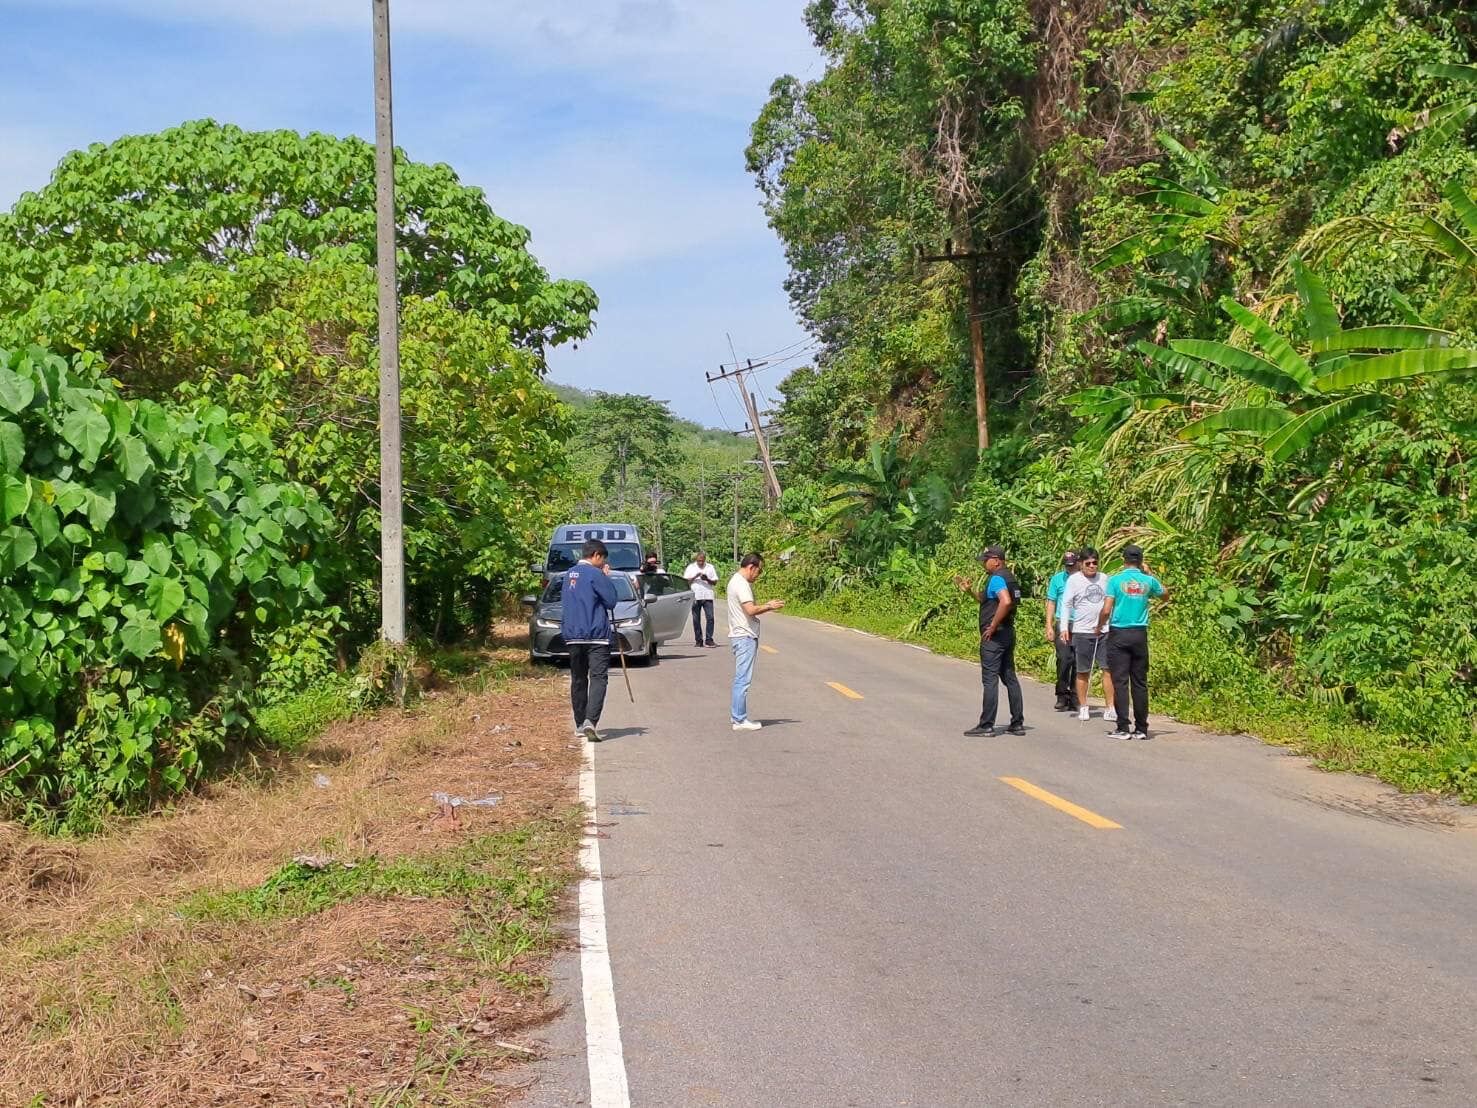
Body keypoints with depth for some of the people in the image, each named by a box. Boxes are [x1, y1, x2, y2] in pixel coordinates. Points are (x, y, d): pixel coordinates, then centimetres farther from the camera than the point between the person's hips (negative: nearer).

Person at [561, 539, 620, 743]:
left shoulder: (569, 574, 14)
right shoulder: (595, 574, -10)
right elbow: (611, 600, -7)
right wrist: (606, 578, 2)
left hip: (572, 635, 7)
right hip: (596, 635, -7)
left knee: (578, 680, 14)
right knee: (598, 678, -11)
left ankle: (580, 723, 19)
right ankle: (590, 720, -26)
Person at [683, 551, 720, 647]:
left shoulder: (710, 567, 10)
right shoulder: (690, 568, 9)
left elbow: (715, 582, 7)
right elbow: (686, 581, 3)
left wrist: (707, 579, -12)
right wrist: (695, 577, -12)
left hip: (707, 596, 0)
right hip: (695, 597, 0)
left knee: (710, 617, -9)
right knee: (696, 619, 2)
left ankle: (709, 640, -6)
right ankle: (698, 640, 8)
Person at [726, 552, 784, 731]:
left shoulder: (738, 581, 16)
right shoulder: (741, 584, -17)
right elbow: (751, 610, -25)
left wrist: (766, 605, 10)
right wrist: (769, 607, -12)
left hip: (742, 636, 11)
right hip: (744, 636, -11)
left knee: (740, 678, 15)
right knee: (743, 679, -7)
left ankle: (736, 715, 21)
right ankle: (740, 720, -5)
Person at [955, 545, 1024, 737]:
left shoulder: (996, 579, -15)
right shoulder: (1008, 577, 17)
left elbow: (1006, 602, -32)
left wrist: (992, 627, -24)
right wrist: (969, 590, 18)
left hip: (994, 636, -10)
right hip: (1008, 634, 10)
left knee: (990, 680, -6)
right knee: (1010, 678, 12)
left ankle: (986, 725, -5)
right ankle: (1017, 723, 14)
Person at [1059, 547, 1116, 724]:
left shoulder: (1103, 579, 10)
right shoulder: (1074, 580, -1)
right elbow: (1066, 604, -2)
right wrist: (1064, 628, -12)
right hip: (1082, 632, -2)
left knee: (1108, 669, -5)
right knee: (1083, 672, 6)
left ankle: (1110, 708, -3)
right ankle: (1083, 707, 17)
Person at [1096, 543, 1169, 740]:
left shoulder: (1115, 580, -6)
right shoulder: (1148, 581, 3)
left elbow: (1106, 610, -11)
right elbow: (1166, 593, 24)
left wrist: (1099, 626, 8)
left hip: (1119, 635, -3)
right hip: (1140, 635, 3)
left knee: (1120, 682, -1)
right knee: (1140, 682, 7)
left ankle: (1123, 728, -4)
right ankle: (1141, 728, 10)